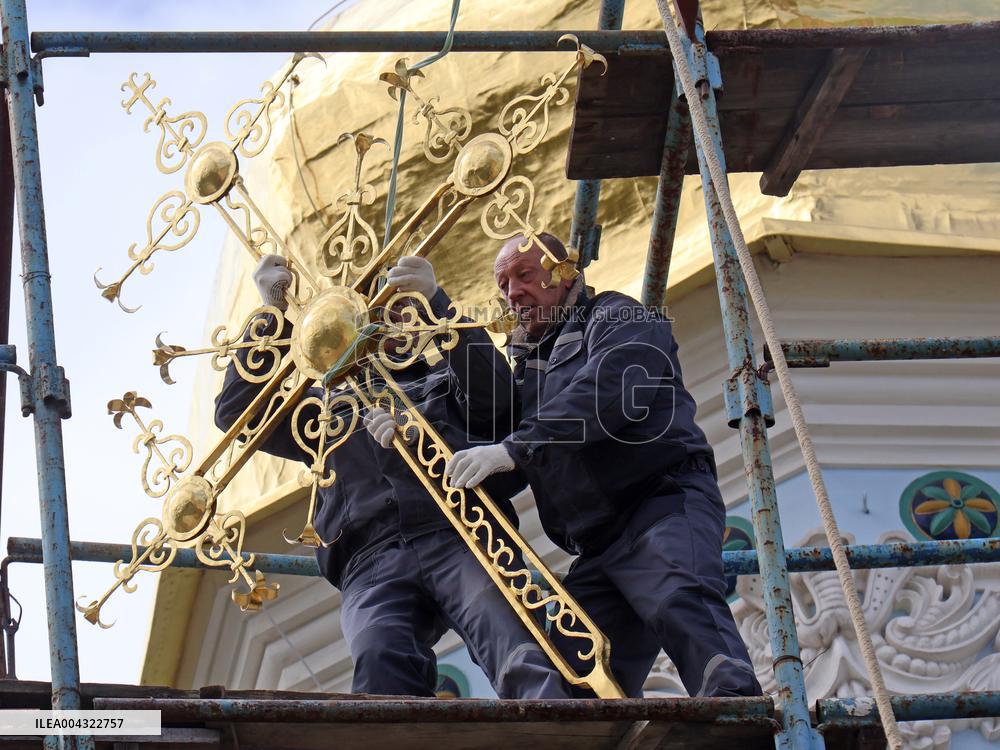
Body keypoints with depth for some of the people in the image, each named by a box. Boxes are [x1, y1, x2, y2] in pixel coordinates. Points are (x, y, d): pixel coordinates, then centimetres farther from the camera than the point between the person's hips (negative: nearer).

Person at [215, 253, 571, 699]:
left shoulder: (444, 383, 30)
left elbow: (497, 396, 7)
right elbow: (235, 412, 25)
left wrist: (436, 302, -2)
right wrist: (272, 314, 17)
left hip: (458, 539, -1)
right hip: (370, 563, 1)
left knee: (516, 646, -33)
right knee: (380, 657, -35)